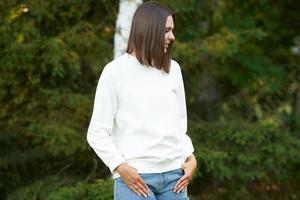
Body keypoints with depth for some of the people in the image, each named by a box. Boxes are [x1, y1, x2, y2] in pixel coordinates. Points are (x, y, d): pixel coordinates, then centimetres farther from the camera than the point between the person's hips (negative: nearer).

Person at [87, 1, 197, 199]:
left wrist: (190, 157, 4)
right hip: (135, 177, -5)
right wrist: (121, 167, -12)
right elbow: (97, 132, -1)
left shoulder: (173, 69, 12)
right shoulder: (116, 71, -1)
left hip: (174, 175, 5)